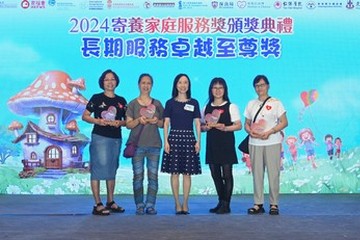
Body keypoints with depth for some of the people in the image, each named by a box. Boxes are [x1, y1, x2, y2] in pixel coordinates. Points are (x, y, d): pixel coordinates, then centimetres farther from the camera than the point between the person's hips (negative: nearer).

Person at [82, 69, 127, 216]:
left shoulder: (121, 101, 13)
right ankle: (98, 205, -7)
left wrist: (120, 123, -7)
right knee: (98, 168, -9)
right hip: (100, 137, -5)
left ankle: (110, 202, 21)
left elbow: (127, 120, 15)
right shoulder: (97, 98, 2)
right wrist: (97, 121, -16)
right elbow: (85, 116, 0)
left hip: (116, 138, 5)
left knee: (112, 170, 11)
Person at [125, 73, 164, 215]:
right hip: (137, 144, -1)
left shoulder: (157, 104, 12)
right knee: (138, 176, -4)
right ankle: (139, 206, 2)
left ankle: (150, 205, 4)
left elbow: (162, 124, 13)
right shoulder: (133, 104, 8)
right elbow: (128, 124, 3)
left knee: (153, 176, -2)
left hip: (154, 144, 2)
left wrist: (156, 121, -8)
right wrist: (138, 120, -14)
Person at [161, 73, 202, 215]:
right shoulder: (170, 103, 7)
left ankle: (185, 204, 8)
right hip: (174, 137, -1)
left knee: (187, 172, 1)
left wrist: (198, 141, -1)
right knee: (174, 172, -1)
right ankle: (177, 204, 7)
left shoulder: (194, 103, 10)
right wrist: (166, 141, -6)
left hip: (189, 138, 1)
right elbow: (166, 123, 4)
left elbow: (197, 123, 8)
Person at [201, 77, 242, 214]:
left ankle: (226, 205, 4)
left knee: (227, 174, -3)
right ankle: (221, 202, 20)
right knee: (215, 174, 8)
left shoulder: (231, 107, 1)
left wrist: (225, 128, -19)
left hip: (226, 144, -4)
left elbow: (238, 125, -5)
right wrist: (206, 127, -7)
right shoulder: (207, 107, 12)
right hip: (212, 144, 4)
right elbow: (201, 126, 15)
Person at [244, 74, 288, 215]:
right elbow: (246, 124, 17)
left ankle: (274, 204, 3)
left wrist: (269, 132, -14)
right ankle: (258, 204, 7)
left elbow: (284, 122, -1)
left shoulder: (275, 103, 4)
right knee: (257, 173, 2)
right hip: (254, 143, 3)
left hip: (272, 143, -3)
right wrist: (250, 131, -6)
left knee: (273, 173, -4)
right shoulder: (251, 104, 15)